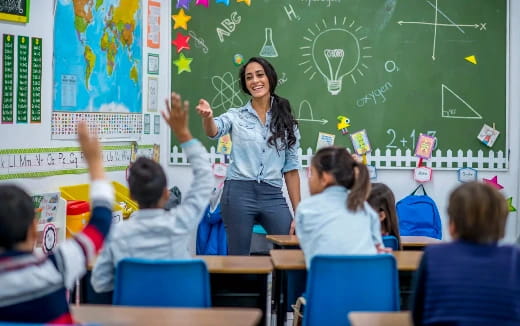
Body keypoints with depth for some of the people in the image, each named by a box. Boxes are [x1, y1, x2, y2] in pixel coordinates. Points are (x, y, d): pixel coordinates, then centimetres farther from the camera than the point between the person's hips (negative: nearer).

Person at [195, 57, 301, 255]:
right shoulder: (236, 116, 5)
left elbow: (291, 168, 10)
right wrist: (207, 117, -42)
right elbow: (214, 131, -17)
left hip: (273, 196, 2)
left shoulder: (286, 121, 9)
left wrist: (299, 213, 6)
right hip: (239, 193, -2)